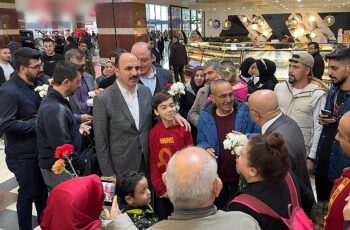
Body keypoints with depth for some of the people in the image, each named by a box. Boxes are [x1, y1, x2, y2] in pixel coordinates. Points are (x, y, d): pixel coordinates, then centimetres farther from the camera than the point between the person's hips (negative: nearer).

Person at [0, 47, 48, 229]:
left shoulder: (32, 84, 6)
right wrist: (37, 124, -21)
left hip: (38, 150, 8)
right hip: (22, 155, -8)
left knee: (42, 190, 20)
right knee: (27, 193, 7)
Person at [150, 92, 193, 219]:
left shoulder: (184, 128, -9)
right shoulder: (153, 133, -8)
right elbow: (153, 162, -4)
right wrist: (161, 188, -7)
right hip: (162, 188, 1)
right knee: (163, 220, 17)